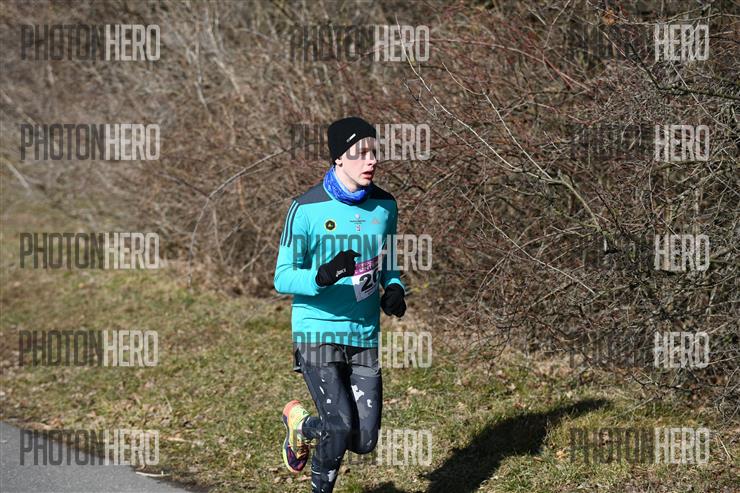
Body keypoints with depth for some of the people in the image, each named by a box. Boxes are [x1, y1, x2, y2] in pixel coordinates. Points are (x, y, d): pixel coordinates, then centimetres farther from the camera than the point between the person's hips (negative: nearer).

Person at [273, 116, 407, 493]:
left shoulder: (384, 206, 5)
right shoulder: (307, 208, -11)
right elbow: (283, 278, -9)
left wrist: (394, 288, -1)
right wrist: (322, 276, -29)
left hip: (364, 335, 5)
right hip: (317, 331, -5)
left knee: (364, 441, 0)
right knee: (341, 426, -16)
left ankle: (302, 425, 32)